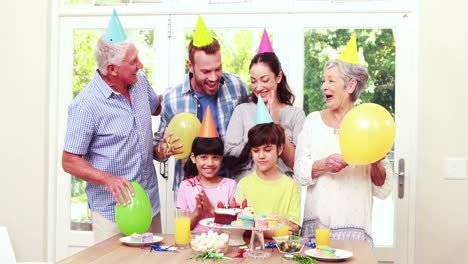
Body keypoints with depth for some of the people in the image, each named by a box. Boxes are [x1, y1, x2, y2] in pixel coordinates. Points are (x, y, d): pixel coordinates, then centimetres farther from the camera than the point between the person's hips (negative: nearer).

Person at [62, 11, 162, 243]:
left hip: (150, 204, 7)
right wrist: (108, 179, -28)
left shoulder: (140, 82, 1)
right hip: (113, 211, -6)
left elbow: (157, 107, 23)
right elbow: (69, 161, -14)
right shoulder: (86, 105, -19)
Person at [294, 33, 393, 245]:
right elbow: (299, 172, 1)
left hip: (354, 225, -1)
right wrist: (324, 165, -16)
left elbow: (382, 189, 4)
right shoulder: (314, 121, 7)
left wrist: (376, 164, -15)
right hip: (317, 221, 1)